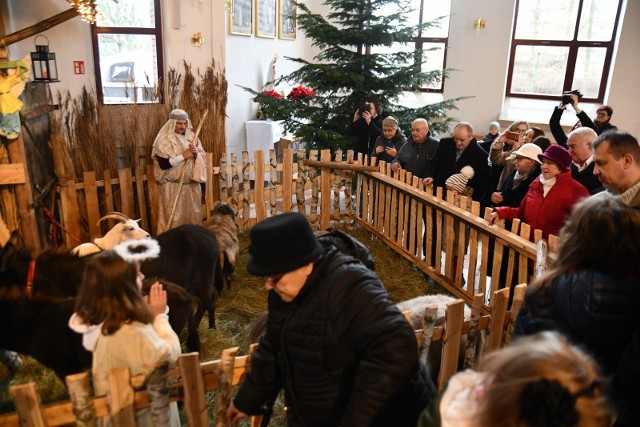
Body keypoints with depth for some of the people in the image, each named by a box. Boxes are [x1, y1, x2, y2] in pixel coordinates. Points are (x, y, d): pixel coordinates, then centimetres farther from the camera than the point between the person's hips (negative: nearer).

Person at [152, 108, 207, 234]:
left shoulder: (192, 136, 7)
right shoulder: (163, 140, -9)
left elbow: (202, 159, 9)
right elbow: (163, 164, -17)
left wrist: (196, 154, -13)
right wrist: (183, 155, -18)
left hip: (192, 185, 5)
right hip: (172, 186, -5)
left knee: (192, 216, 11)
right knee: (173, 218, -1)